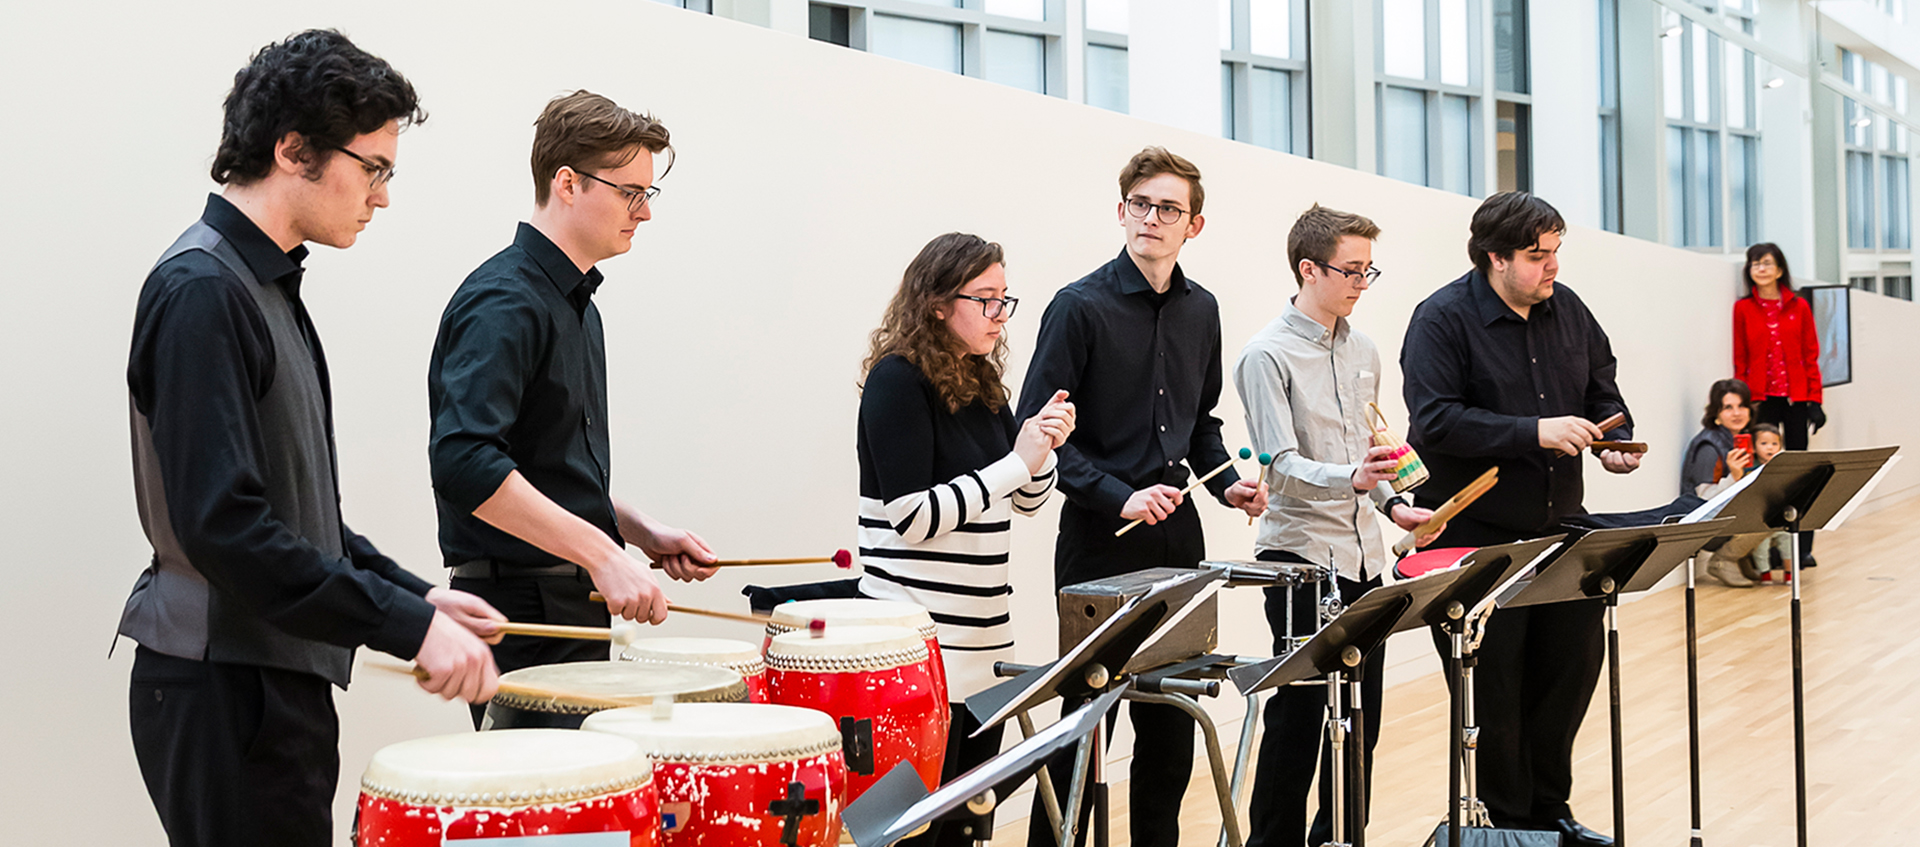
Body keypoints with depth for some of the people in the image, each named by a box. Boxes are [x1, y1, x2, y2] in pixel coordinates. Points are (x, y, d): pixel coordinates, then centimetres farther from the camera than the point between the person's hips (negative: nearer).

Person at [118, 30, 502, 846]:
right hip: (223, 690, -9)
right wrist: (408, 625, -22)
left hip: (280, 681, 9)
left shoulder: (269, 287, 15)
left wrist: (415, 594, 11)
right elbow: (222, 525, -24)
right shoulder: (199, 290, -16)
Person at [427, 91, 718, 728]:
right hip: (520, 612, -9)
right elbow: (464, 462, -28)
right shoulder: (503, 303, -14)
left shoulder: (575, 303, 17)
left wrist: (642, 531, 11)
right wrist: (602, 554, -29)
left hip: (574, 605, 9)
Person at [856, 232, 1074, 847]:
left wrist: (1044, 449, -3)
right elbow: (914, 516, -19)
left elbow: (1025, 502, 17)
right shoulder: (899, 379, -11)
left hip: (983, 631, 8)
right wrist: (1014, 462, -17)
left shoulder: (982, 381, 13)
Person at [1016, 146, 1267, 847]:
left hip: (1177, 531, 6)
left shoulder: (1201, 310, 11)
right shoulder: (1080, 307, -8)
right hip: (1100, 535, -6)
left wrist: (1226, 483, 5)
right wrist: (1119, 497, -20)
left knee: (1172, 716, 10)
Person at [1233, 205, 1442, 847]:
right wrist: (1351, 479, -33)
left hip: (1362, 556, 7)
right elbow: (1282, 464, -17)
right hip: (1302, 554, -7)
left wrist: (1392, 502, 8)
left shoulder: (1363, 352, 13)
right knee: (1300, 710, -5)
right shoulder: (1268, 356, -10)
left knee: (1361, 709, 10)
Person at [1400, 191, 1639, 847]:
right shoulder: (1443, 319, -13)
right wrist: (1535, 431, -26)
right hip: (1477, 533, -6)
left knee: (1574, 662, 12)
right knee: (1494, 680, 2)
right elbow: (1435, 421, -23)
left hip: (1558, 522, 7)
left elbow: (1602, 392, 19)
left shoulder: (1567, 309, 7)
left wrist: (1615, 442, -3)